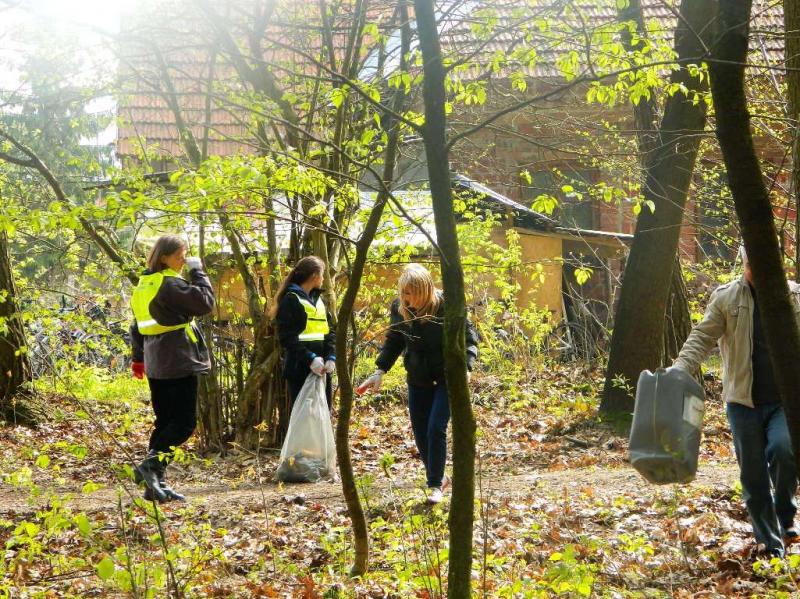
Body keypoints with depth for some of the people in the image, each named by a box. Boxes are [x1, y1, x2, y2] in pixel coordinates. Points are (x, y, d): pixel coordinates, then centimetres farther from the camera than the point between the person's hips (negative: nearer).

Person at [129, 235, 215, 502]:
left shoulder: (144, 285, 14)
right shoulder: (170, 284, -14)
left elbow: (137, 325, 21)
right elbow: (205, 302, -16)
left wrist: (138, 358, 29)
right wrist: (198, 270, -5)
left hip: (156, 365, 9)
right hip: (179, 362, -9)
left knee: (165, 422, 12)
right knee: (185, 422, -6)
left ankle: (156, 482, 9)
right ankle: (151, 464, -19)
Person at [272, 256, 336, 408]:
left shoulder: (319, 299, 16)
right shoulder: (291, 299, -8)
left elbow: (330, 330, 10)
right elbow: (286, 337, -15)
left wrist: (331, 357, -7)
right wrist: (309, 358, -24)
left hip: (321, 370, 8)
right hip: (300, 369, -8)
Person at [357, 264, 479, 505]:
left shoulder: (446, 306, -18)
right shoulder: (398, 307, -5)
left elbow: (469, 338, -12)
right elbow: (394, 341, 9)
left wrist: (464, 369, -26)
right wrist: (380, 370, 0)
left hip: (446, 378, -5)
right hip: (417, 379, 5)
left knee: (436, 429, -13)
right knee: (420, 433, 6)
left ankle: (435, 484, -2)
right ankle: (436, 476, 26)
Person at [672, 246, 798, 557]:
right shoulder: (726, 297, 2)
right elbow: (701, 338, -2)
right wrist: (678, 371, -17)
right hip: (744, 401, 1)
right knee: (753, 476, 4)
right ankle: (771, 546, 17)